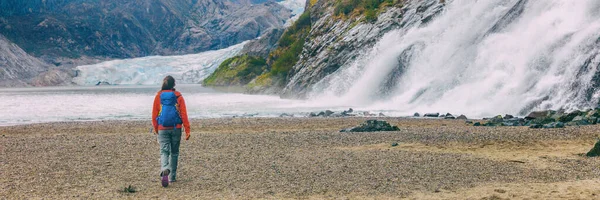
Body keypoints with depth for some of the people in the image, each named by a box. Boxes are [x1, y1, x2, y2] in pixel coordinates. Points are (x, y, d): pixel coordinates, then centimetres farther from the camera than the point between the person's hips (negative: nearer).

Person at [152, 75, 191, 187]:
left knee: (164, 151, -3)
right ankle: (172, 176, 21)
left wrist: (155, 128, 17)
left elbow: (154, 114, 4)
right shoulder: (178, 97, -2)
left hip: (162, 129, 0)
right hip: (176, 128, 0)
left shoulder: (158, 96, 0)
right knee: (174, 152, 14)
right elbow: (184, 114, -6)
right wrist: (187, 130, -3)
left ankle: (165, 170, -31)